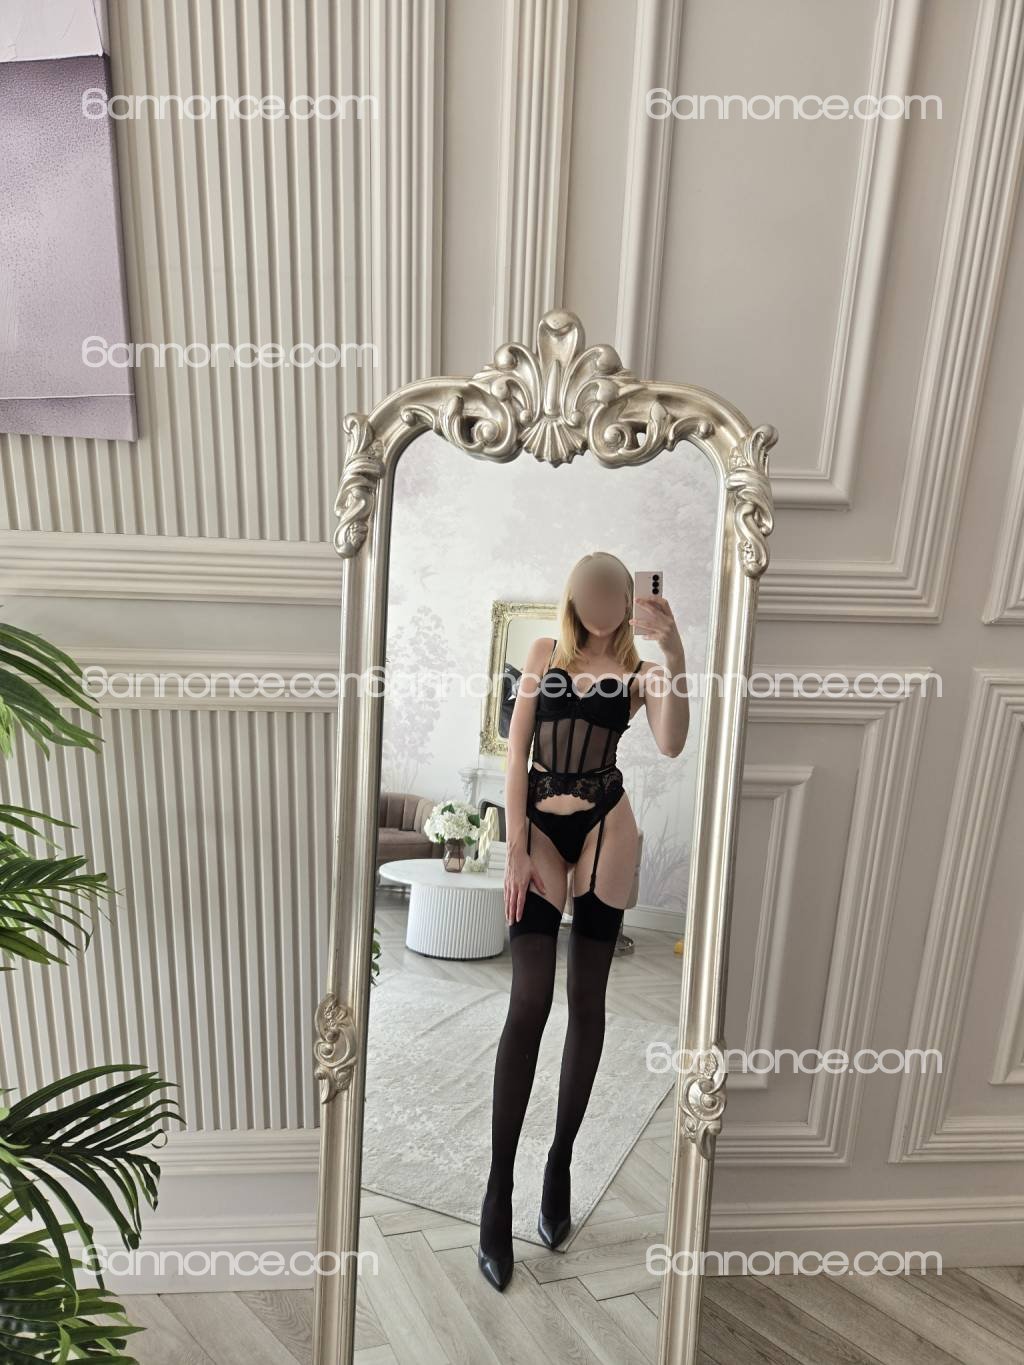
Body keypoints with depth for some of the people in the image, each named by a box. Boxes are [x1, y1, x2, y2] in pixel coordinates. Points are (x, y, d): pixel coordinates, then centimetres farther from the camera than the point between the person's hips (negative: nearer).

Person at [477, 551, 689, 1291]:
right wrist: (515, 850, -5)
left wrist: (675, 652, -25)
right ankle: (498, 1187, 10)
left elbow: (672, 745, -15)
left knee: (586, 997, 8)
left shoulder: (637, 667, 3)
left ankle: (561, 1164, 26)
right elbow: (516, 751, 2)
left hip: (606, 828, 0)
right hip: (539, 827, 0)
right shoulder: (545, 653, 6)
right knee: (529, 1000, -4)